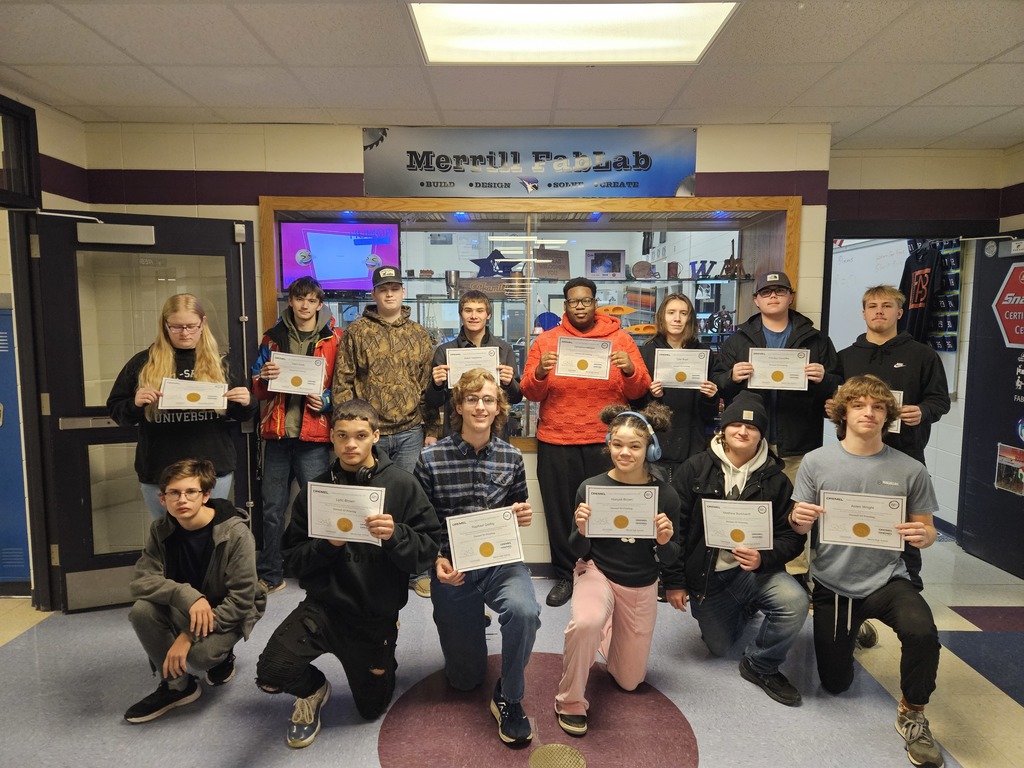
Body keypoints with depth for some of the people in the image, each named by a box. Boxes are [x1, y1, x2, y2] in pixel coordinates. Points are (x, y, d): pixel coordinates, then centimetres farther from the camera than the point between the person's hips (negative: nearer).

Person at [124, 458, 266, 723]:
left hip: (228, 612, -5)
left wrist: (190, 635, -28)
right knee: (141, 610, -24)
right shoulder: (161, 530, -9)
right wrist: (187, 596, -36)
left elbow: (241, 599, -24)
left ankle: (223, 656, 7)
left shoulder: (235, 533, -25)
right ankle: (177, 684, -4)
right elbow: (141, 581, -18)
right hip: (182, 608, 5)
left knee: (198, 655, -33)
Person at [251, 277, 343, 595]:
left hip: (314, 435, -3)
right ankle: (270, 573, 22)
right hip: (277, 431, 3)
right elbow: (258, 389, 13)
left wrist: (326, 400, -13)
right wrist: (264, 377, -8)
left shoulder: (334, 338, 3)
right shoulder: (273, 337, 12)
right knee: (272, 508, 9)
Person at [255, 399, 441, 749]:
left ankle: (379, 664, 50)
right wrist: (326, 545, -20)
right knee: (271, 673, -24)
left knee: (372, 710, 17)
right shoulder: (315, 489, -2)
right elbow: (293, 557, -1)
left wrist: (395, 535, -30)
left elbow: (428, 551, -12)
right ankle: (313, 689, 13)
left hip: (377, 614, 0)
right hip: (324, 605, 1)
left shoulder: (402, 485, -10)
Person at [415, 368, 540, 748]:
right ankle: (470, 621, 45)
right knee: (465, 678, 11)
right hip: (451, 567, 0)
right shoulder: (431, 458, -10)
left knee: (524, 610, -35)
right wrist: (437, 560, -16)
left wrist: (522, 516, -12)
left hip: (500, 561, 1)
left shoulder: (511, 457, -3)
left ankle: (508, 698, -6)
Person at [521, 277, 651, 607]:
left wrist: (630, 370, -19)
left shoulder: (620, 339, 4)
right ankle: (565, 576, 24)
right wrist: (540, 373, -19)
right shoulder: (547, 340, 5)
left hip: (605, 442, 0)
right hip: (556, 443, 1)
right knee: (560, 511, 7)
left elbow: (638, 391, 1)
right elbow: (531, 393, 1)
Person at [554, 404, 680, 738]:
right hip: (597, 573, -2)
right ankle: (570, 702, -9)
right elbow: (580, 552, -6)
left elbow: (668, 559, -3)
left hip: (642, 587, 2)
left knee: (629, 681, 14)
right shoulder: (591, 487, -16)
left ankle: (614, 631, 47)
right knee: (586, 623, -37)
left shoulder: (665, 494, -14)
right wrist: (581, 530, -27)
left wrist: (664, 541, -25)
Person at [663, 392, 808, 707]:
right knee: (719, 647, 10)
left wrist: (762, 558, -27)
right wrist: (674, 580, -8)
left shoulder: (775, 479, -5)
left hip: (752, 570, 0)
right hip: (704, 577, 0)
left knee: (795, 601, -29)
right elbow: (674, 526, -7)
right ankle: (745, 609, 45)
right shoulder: (695, 469, -7)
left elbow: (792, 536, -6)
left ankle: (760, 665, -1)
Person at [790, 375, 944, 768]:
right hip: (833, 584, 1)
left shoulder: (910, 470, -7)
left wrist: (923, 536, -21)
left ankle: (912, 713, -3)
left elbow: (927, 530, 2)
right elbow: (799, 527, -1)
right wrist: (798, 518, -25)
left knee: (923, 633, -35)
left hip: (887, 580, -1)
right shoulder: (816, 462, -7)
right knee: (835, 684, 13)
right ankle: (853, 633, 49)